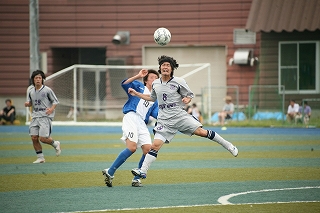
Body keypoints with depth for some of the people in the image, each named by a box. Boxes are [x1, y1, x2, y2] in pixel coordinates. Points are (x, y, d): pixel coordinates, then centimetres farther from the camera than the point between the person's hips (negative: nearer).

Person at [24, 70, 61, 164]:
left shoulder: (47, 90, -7)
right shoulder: (30, 91, 7)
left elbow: (55, 101, 0)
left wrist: (51, 109, -18)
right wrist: (27, 104, -4)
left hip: (46, 116, -5)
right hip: (35, 116, 5)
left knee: (43, 138, -13)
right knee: (34, 138, -2)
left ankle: (55, 144, 17)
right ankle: (40, 157, 11)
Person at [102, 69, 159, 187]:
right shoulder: (138, 86, 13)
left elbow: (156, 114, 14)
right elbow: (124, 84, -4)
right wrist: (138, 76, -10)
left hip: (142, 123, 6)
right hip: (131, 116, -6)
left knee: (148, 149, -10)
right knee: (132, 147, -23)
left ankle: (136, 178, 3)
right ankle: (110, 172, -15)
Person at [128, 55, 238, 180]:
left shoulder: (179, 82, -2)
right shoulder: (155, 84, 10)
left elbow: (190, 95, 7)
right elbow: (152, 98, 29)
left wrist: (187, 99, -16)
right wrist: (136, 93, 23)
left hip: (179, 115, -2)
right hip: (164, 120, 3)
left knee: (201, 132, -13)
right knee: (155, 145, -10)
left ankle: (228, 146, 2)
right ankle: (143, 171, -4)